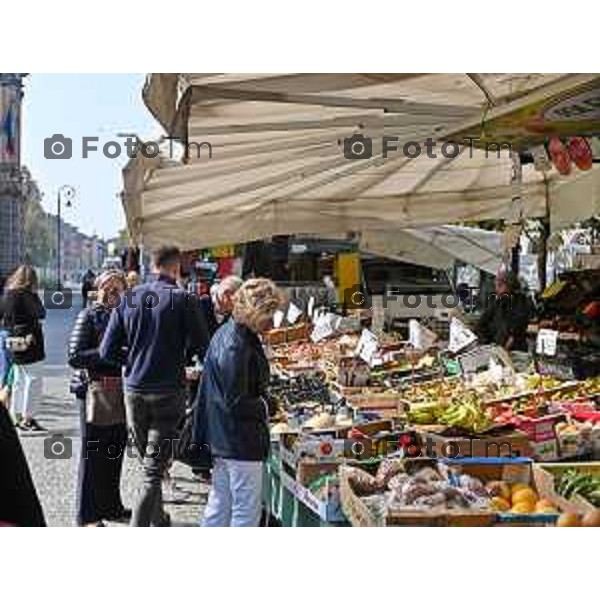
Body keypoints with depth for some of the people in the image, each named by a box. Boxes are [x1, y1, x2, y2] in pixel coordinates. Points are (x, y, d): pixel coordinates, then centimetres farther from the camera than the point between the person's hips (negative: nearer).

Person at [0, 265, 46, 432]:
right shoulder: (28, 295, -14)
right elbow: (41, 314, -20)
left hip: (14, 344, 8)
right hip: (30, 343, -8)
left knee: (19, 380, 15)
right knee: (33, 379, -3)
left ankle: (18, 416, 22)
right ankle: (27, 418, -3)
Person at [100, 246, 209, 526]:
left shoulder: (128, 298, 3)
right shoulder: (180, 299, -9)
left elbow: (107, 352, 3)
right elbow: (202, 345, -8)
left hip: (134, 390, 4)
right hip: (168, 392, -4)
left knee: (149, 464, 20)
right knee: (154, 472, -3)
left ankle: (159, 521, 34)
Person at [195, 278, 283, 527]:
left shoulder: (226, 332, 7)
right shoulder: (238, 346, -23)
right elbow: (236, 402, -22)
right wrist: (264, 407, -8)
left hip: (219, 438, 10)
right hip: (241, 441, -10)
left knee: (219, 505, 18)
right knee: (247, 509, 1)